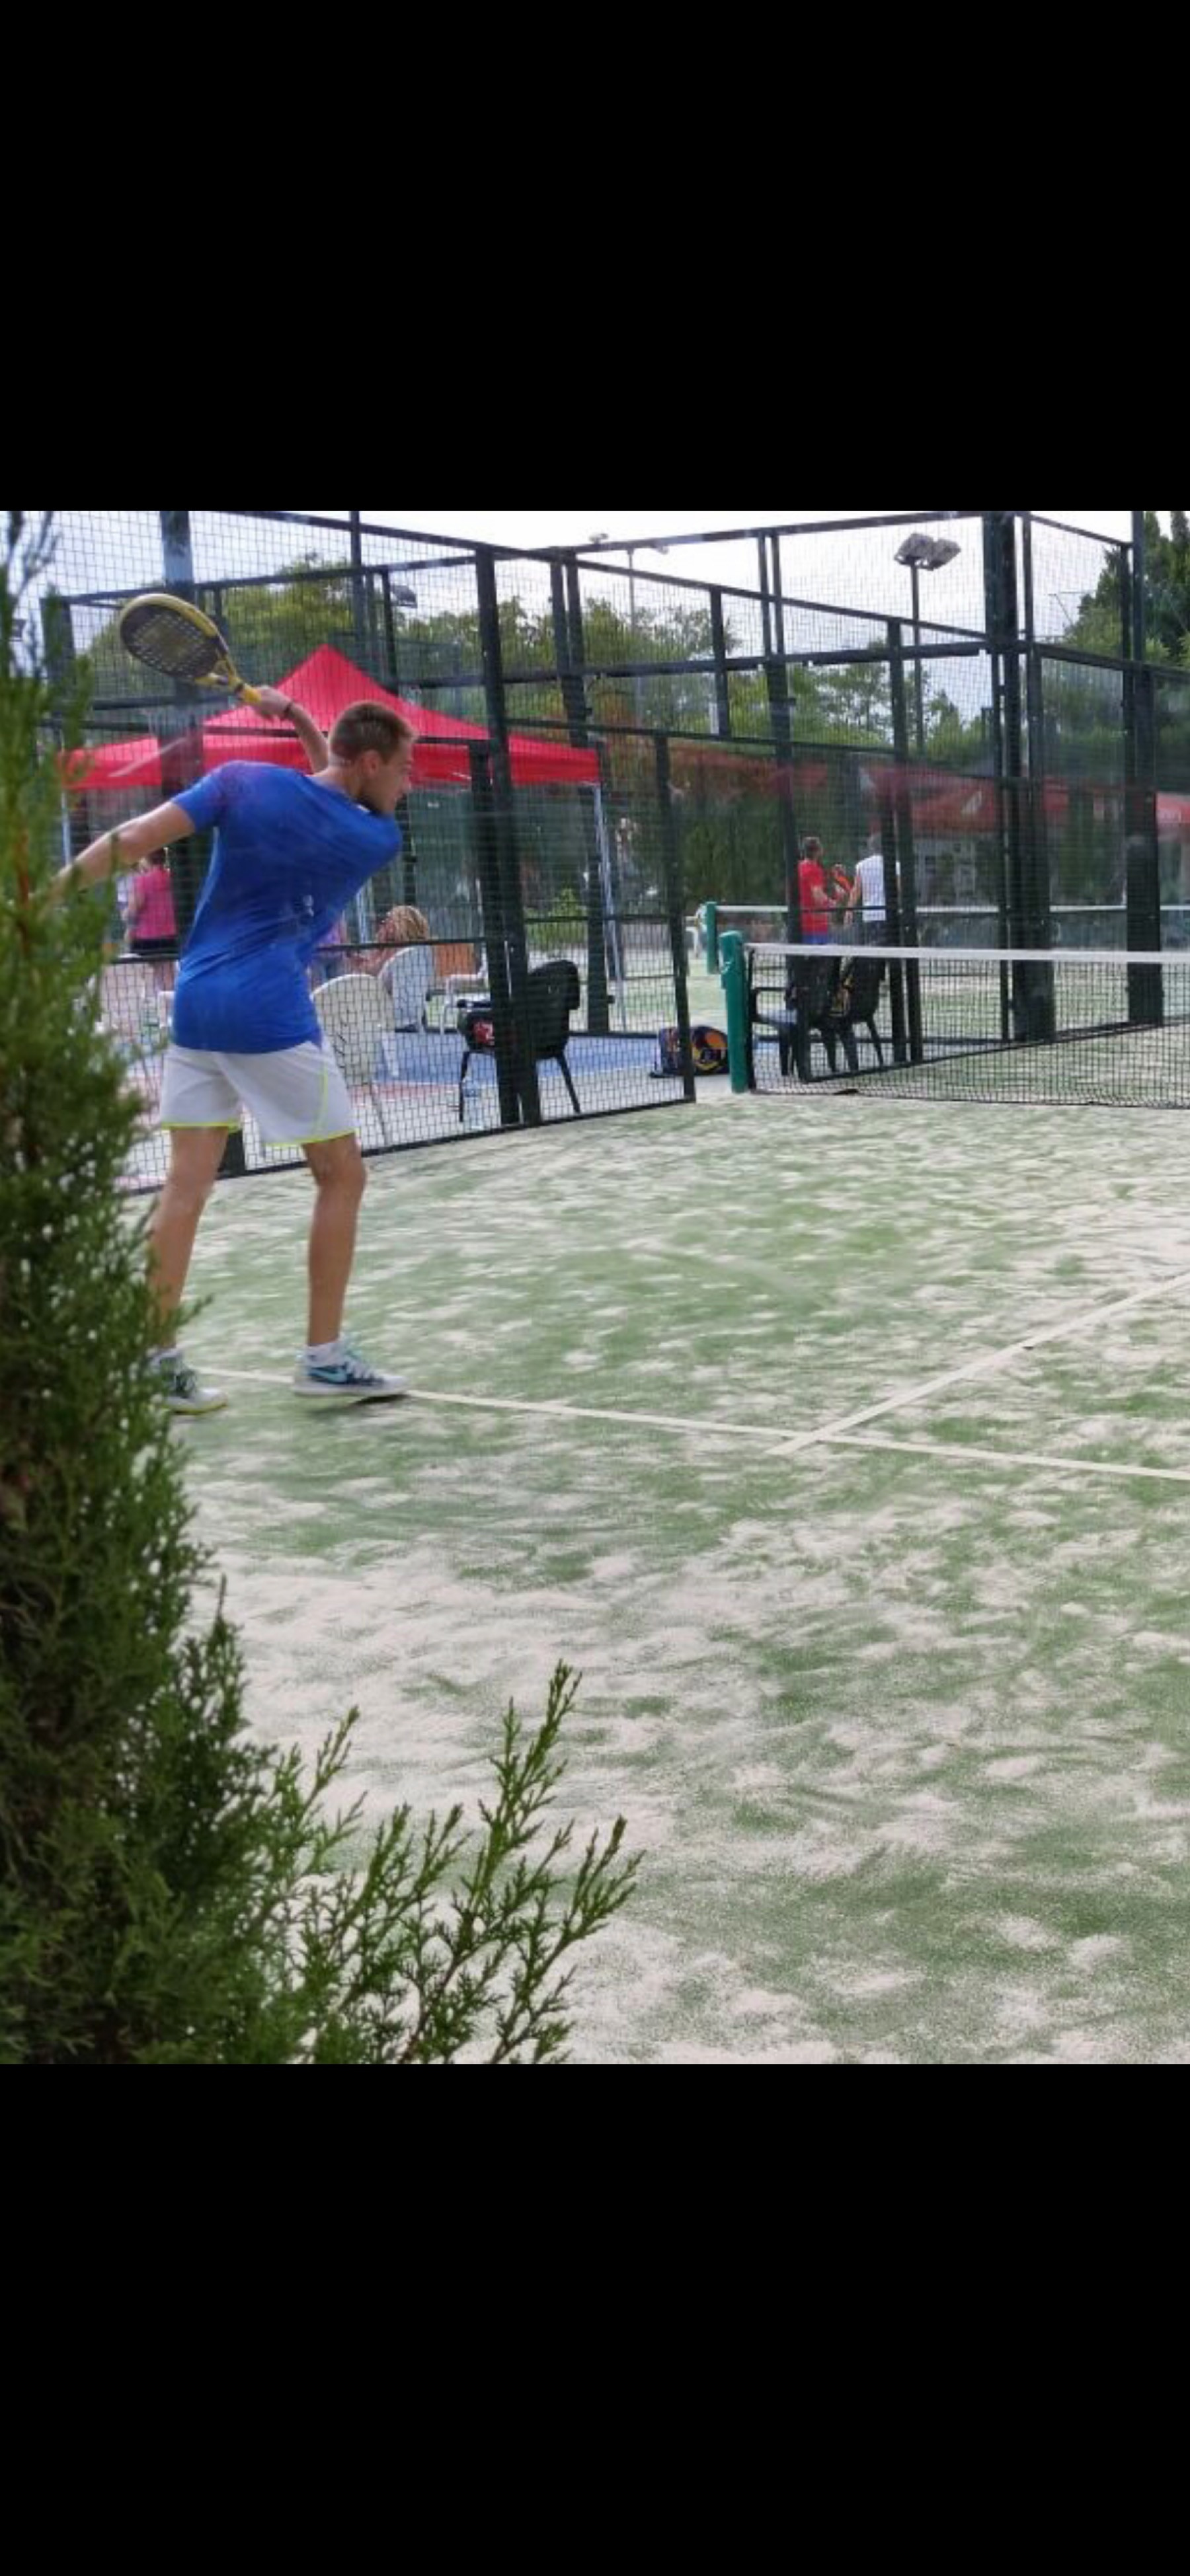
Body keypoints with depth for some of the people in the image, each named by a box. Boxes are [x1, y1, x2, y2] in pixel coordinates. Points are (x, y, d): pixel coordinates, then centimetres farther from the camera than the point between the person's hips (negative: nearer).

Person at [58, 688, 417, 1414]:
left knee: (188, 1183, 6)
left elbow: (135, 840, -5)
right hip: (273, 1016, -5)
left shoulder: (243, 780, 2)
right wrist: (305, 722, 14)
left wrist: (51, 891, -2)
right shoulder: (378, 841, -2)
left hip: (195, 1005, 5)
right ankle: (324, 1357, 8)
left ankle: (157, 1359, 5)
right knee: (342, 1175, 8)